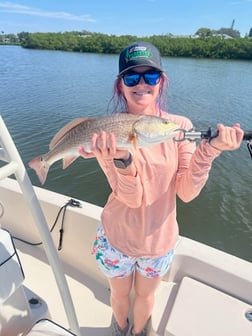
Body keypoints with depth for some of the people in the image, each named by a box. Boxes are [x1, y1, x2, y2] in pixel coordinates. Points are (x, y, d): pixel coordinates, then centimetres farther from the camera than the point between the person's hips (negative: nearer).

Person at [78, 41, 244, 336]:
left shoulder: (180, 126, -13)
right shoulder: (108, 132, -18)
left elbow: (187, 193, -15)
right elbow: (132, 198, -23)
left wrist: (208, 151, -29)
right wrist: (121, 160, -41)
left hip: (160, 239, 1)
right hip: (117, 237, 0)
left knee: (145, 295, 28)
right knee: (120, 293, 28)